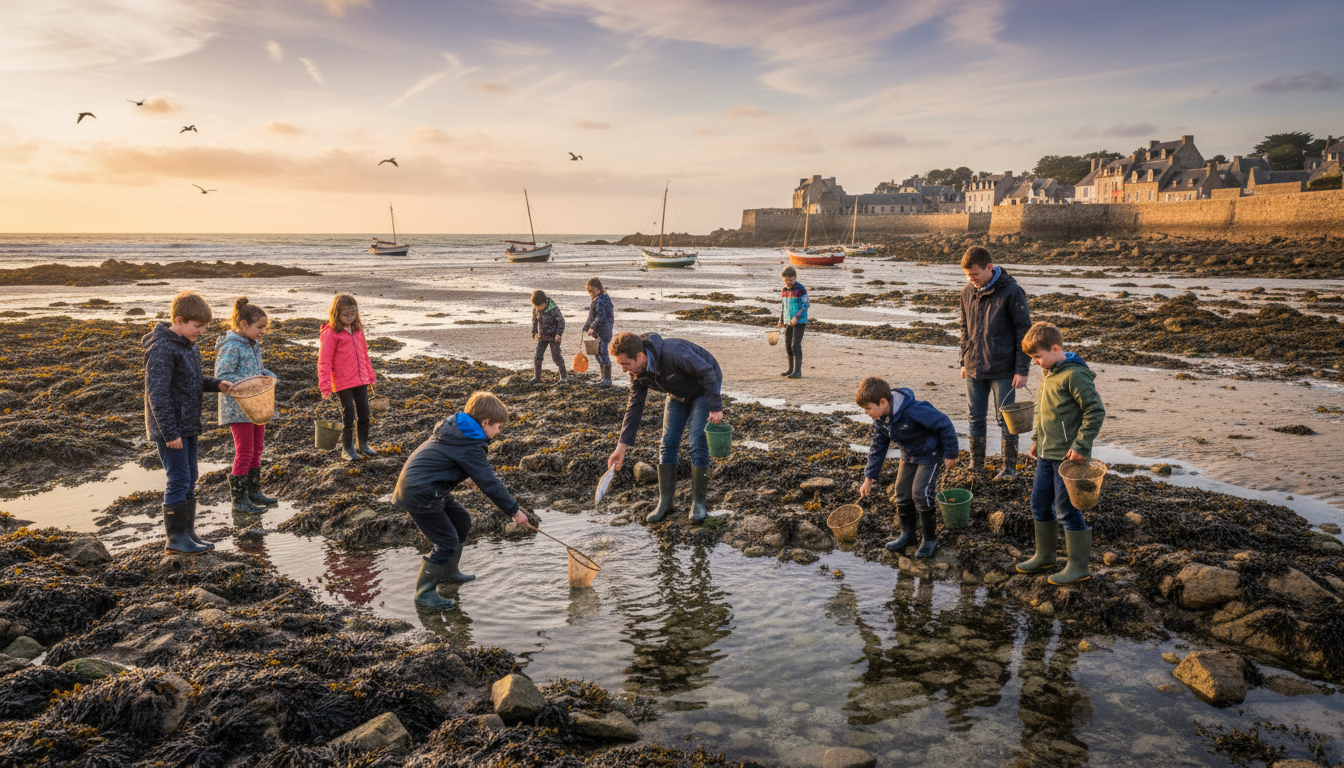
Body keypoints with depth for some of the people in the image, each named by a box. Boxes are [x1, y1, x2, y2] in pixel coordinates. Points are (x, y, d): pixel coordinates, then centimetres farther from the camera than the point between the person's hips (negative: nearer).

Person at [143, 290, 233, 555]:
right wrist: (170, 433, -21)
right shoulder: (162, 349, -18)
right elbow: (157, 394, -20)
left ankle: (188, 531, 23)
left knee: (190, 481, 14)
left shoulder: (189, 347, 11)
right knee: (179, 481, -5)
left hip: (188, 427, 9)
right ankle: (176, 538, 5)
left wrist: (216, 384, 5)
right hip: (170, 428, -9)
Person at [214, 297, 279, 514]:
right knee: (244, 453, -2)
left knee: (256, 450, 15)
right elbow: (221, 377, -23)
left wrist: (269, 376, 0)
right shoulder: (231, 347, -17)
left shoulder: (254, 345, 10)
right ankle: (239, 500, 8)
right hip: (238, 409, -9)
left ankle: (254, 493, 27)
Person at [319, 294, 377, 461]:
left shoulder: (357, 329, 8)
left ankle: (364, 446, 26)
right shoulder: (331, 333, -10)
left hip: (360, 380, 6)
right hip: (343, 383, -6)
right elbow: (324, 361, -11)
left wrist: (370, 376, 21)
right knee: (348, 416, 2)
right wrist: (325, 385, -16)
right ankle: (347, 449, 18)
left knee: (364, 415, 11)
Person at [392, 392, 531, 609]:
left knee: (461, 521, 20)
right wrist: (514, 511, -10)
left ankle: (449, 572, 34)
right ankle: (424, 591, 5)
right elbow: (489, 483, -18)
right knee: (447, 542, -7)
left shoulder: (455, 427, 8)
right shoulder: (470, 447, -20)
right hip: (420, 495, -10)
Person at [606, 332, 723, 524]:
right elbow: (634, 407, -6)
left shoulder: (673, 353, -39)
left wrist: (715, 407, -27)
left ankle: (698, 502, -1)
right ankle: (665, 501, 9)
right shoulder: (637, 373, -15)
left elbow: (707, 372, -29)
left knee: (697, 443, -13)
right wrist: (622, 446, -10)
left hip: (704, 389, -6)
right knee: (668, 444, -1)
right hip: (678, 394, 6)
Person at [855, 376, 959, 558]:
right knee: (902, 493, 7)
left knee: (920, 493, -16)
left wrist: (951, 454, -18)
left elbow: (944, 424, -27)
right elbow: (878, 447, 3)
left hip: (930, 454, -8)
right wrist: (869, 478, 4)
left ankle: (930, 539, 1)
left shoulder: (914, 410, -36)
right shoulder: (880, 419, -10)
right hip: (908, 456, 8)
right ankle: (908, 533, 25)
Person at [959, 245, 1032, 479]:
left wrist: (1022, 370, -11)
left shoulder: (1011, 291, -12)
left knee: (1006, 418, 4)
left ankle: (1010, 467, 16)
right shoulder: (967, 293, 4)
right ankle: (976, 462, 25)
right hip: (974, 369, 5)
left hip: (1003, 370, -5)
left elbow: (1024, 331, -9)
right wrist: (964, 362, 14)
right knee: (976, 417, 11)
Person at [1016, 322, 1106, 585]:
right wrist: (1037, 439, 19)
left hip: (1066, 456, -9)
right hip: (1046, 454, 9)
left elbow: (1096, 411, -19)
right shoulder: (1048, 373, 10)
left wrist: (1081, 446, -19)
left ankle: (1079, 566, 11)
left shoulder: (1074, 375, -18)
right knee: (1039, 504, 16)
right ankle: (1044, 554, 32)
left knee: (1067, 509, -1)